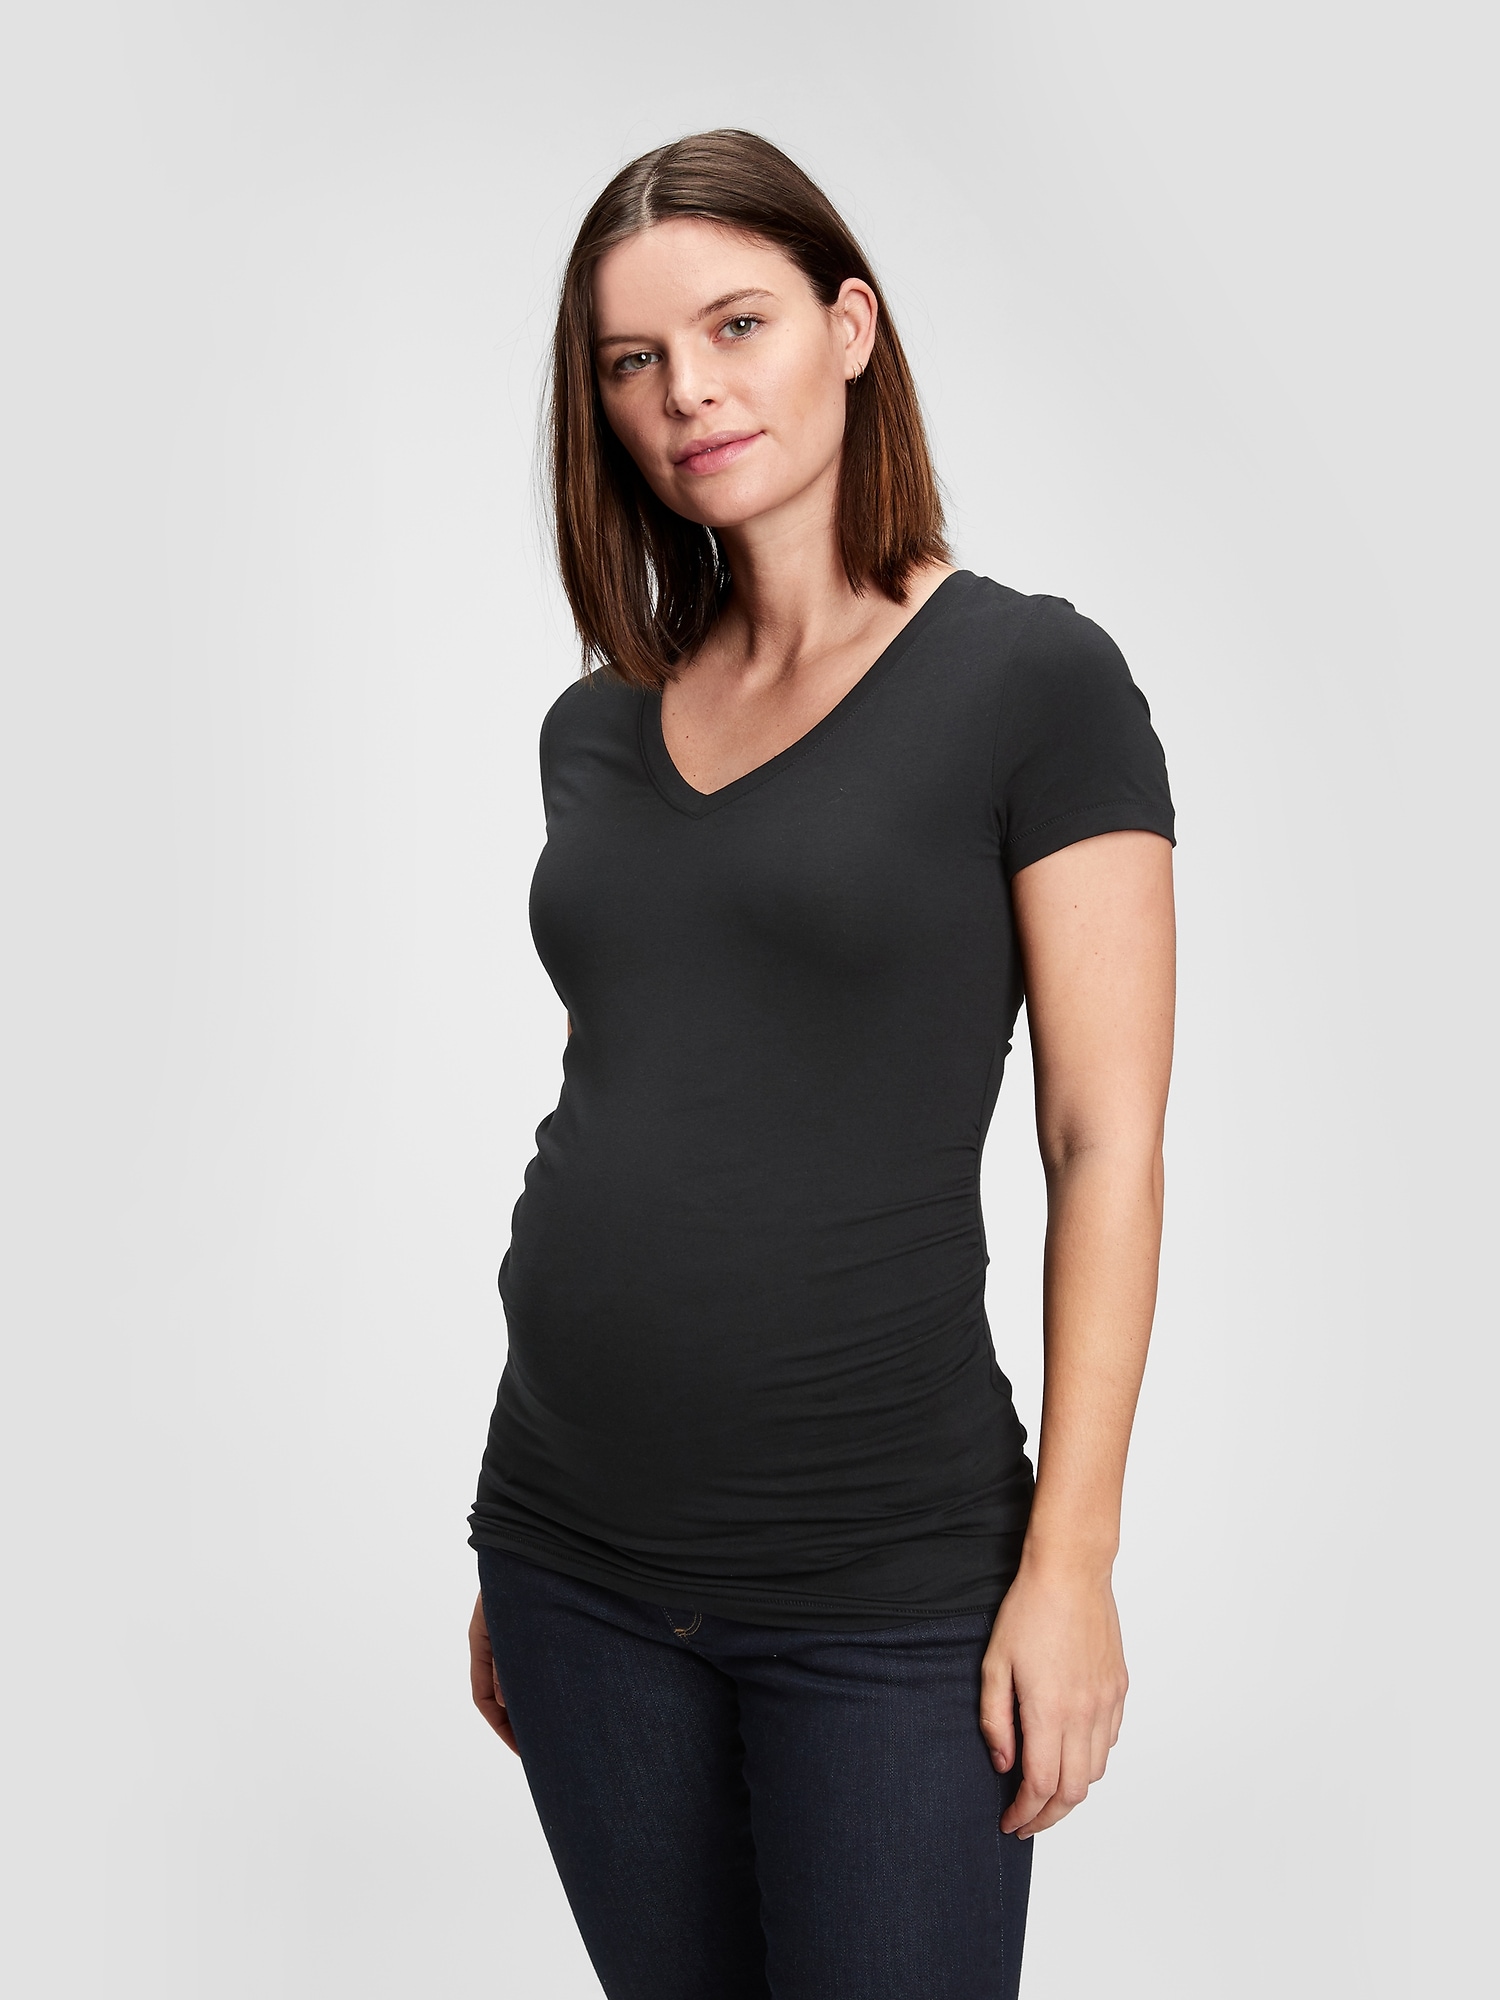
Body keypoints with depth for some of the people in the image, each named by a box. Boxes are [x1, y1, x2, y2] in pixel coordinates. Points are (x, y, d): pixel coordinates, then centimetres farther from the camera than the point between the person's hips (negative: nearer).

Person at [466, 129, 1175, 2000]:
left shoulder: (1032, 684, -7)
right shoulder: (598, 724, 8)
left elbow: (1107, 1146, -9)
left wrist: (1072, 1564, -14)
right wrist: (510, 1545, 14)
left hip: (885, 1588, -5)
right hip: (576, 1553, 5)